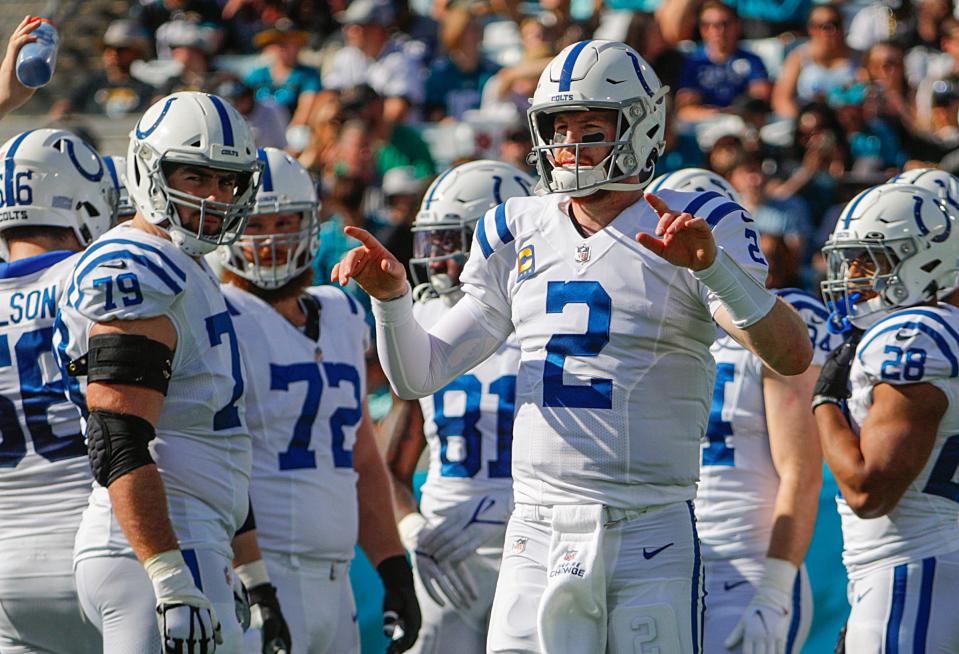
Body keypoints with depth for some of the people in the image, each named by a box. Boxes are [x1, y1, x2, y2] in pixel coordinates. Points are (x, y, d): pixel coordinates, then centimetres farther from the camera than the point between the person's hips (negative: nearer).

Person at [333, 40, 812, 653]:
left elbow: (792, 356, -15)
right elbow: (420, 374, 18)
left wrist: (713, 265, -27)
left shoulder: (700, 228, -2)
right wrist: (392, 297, -1)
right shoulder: (517, 235, 12)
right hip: (539, 534, 4)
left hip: (651, 537, -4)